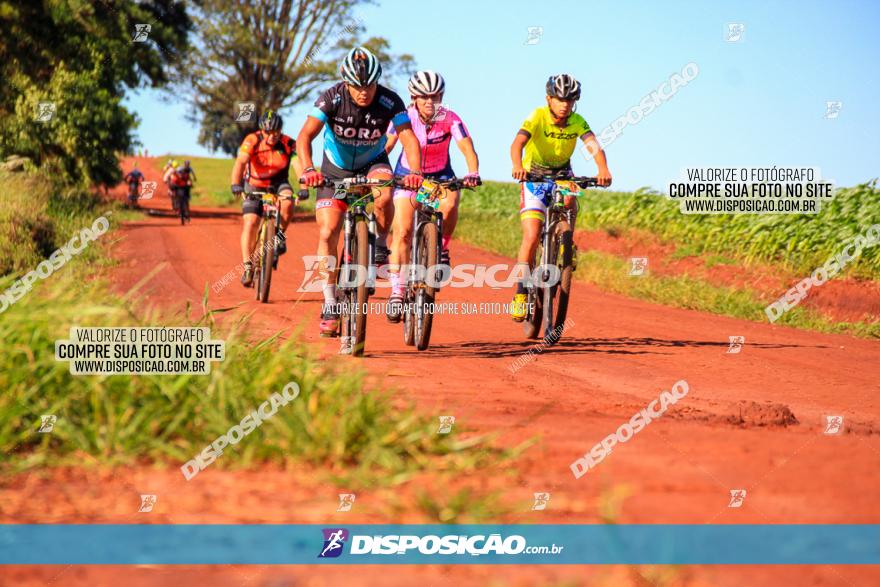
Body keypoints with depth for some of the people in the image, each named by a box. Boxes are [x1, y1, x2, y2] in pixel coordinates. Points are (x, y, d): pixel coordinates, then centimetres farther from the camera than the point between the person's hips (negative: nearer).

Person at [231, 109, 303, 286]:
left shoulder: (289, 144, -19)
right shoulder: (252, 141, -21)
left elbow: (298, 165, -30)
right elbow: (240, 162, -34)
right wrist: (235, 184, -51)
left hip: (278, 184, 1)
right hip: (254, 187, -1)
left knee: (287, 204, -31)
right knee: (250, 223, -15)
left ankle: (280, 235, -5)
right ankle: (247, 266, -8)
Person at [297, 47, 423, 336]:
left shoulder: (390, 102, -24)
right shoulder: (332, 98, -25)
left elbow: (409, 138, -30)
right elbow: (305, 136, -33)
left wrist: (415, 172, -49)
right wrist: (308, 169, -50)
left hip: (372, 163, 0)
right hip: (336, 168, 0)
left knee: (384, 196, -34)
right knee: (328, 233, -11)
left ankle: (380, 247, -5)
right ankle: (330, 304, 0)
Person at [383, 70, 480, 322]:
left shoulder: (450, 119, -21)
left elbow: (467, 148, -30)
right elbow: (385, 146, -25)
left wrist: (473, 173, -49)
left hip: (440, 175, 0)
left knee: (450, 203, -33)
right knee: (402, 232, -15)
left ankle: (442, 248, -6)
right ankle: (397, 291, -10)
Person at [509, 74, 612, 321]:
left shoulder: (578, 122, -14)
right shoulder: (537, 117, -22)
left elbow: (594, 146, -29)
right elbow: (517, 143, -37)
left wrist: (603, 170, -50)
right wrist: (518, 166, -58)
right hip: (535, 177, -2)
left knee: (569, 201, -33)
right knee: (532, 236, -15)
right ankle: (521, 292, -7)